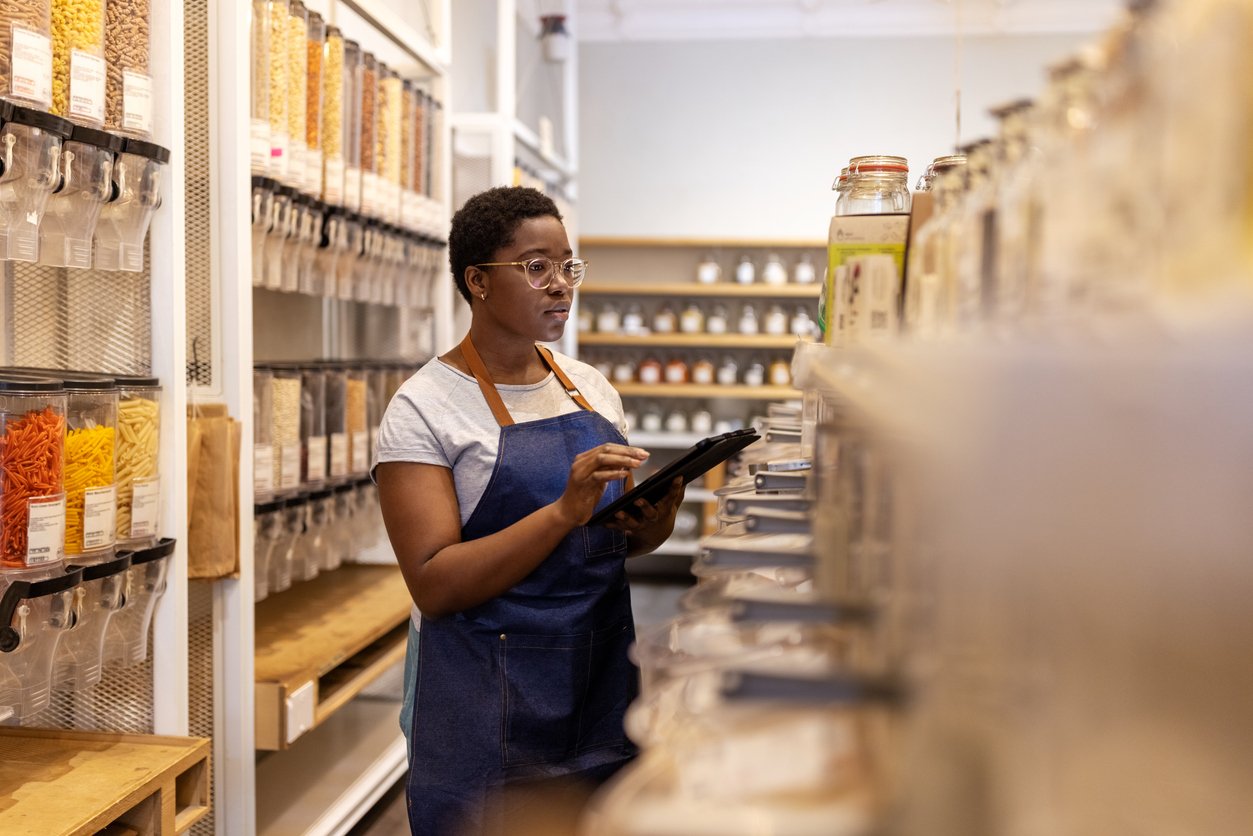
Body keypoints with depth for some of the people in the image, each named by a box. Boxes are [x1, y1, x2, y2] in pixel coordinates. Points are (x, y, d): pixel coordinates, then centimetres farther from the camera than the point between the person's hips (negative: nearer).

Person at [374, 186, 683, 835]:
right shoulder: (423, 409, -10)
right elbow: (434, 584, -18)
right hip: (492, 709, -5)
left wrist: (648, 529, -5)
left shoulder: (592, 389, 8)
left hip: (605, 680, 6)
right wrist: (566, 512, -27)